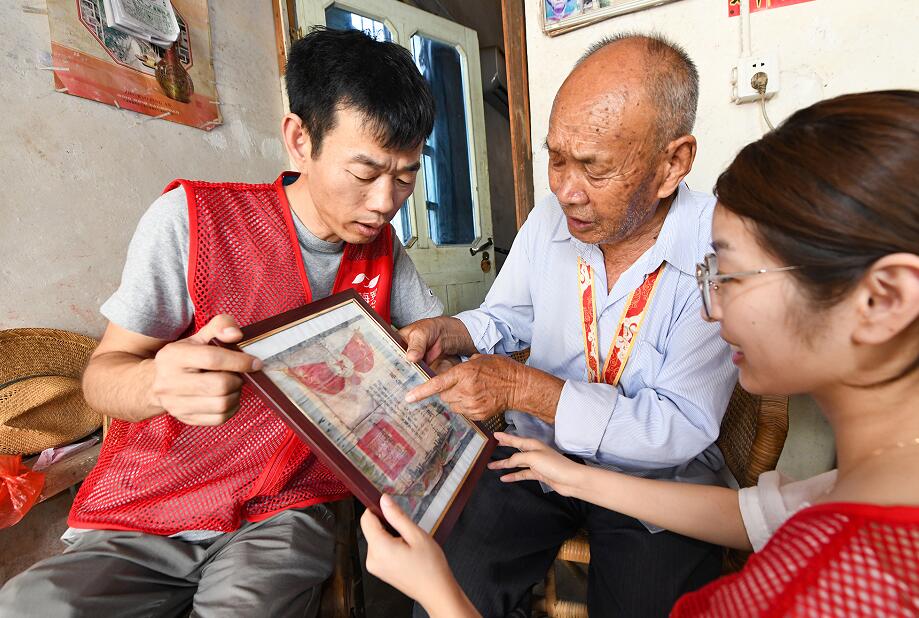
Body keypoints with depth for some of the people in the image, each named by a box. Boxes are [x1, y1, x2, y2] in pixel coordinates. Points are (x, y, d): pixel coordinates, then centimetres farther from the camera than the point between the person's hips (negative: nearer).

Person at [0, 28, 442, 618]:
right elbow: (102, 374, -7)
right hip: (141, 517, -1)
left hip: (285, 517, 2)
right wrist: (157, 383, -30)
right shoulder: (192, 218, -9)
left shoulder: (382, 248, 3)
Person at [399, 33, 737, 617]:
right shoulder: (548, 221, -4)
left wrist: (523, 387, -28)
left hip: (655, 480, -2)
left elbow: (682, 429, -23)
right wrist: (444, 333, -11)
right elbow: (504, 319, 11)